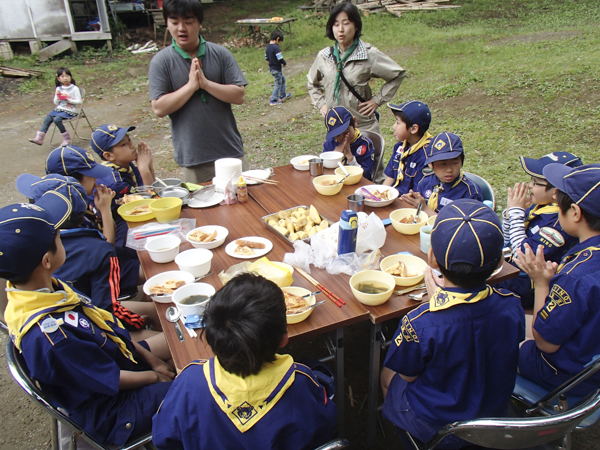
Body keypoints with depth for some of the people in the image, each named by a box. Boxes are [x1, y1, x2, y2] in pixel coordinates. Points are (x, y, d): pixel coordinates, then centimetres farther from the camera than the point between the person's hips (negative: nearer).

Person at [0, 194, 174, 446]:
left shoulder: (46, 289, -9)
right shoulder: (48, 334, -38)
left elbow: (102, 326, 2)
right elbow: (112, 380, -25)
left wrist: (148, 357, 2)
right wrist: (154, 376, -7)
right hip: (110, 410, -9)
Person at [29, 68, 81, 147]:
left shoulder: (75, 89, -4)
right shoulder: (58, 89, 12)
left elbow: (79, 101, -8)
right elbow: (56, 103, 13)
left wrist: (68, 99, -16)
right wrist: (57, 97, -6)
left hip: (70, 111, -6)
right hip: (59, 108, 6)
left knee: (57, 119, -27)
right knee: (47, 118, -13)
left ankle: (67, 139, -13)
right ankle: (39, 138, -14)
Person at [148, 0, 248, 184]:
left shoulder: (221, 54, 0)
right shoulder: (161, 62, -3)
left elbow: (239, 96, -6)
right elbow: (159, 108, -9)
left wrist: (205, 83, -16)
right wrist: (191, 85, -15)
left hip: (230, 150, 2)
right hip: (192, 157, -1)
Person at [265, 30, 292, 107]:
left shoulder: (268, 47, 5)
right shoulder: (276, 47, -22)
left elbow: (266, 58, 14)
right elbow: (280, 59, -25)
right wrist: (284, 63, -7)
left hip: (271, 68, 9)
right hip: (277, 69, -9)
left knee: (283, 79, 25)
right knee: (278, 84, 2)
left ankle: (283, 96, 32)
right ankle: (273, 101, 6)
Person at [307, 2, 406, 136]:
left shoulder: (369, 55, -6)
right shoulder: (324, 56, 4)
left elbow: (398, 73, 3)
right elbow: (312, 83, 23)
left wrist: (378, 100, -1)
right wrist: (320, 103, 10)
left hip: (364, 127, -3)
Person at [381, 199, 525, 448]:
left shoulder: (420, 323, -36)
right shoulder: (512, 307, -23)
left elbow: (408, 375, -15)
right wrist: (442, 297, -8)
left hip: (435, 430, -4)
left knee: (387, 374, 24)